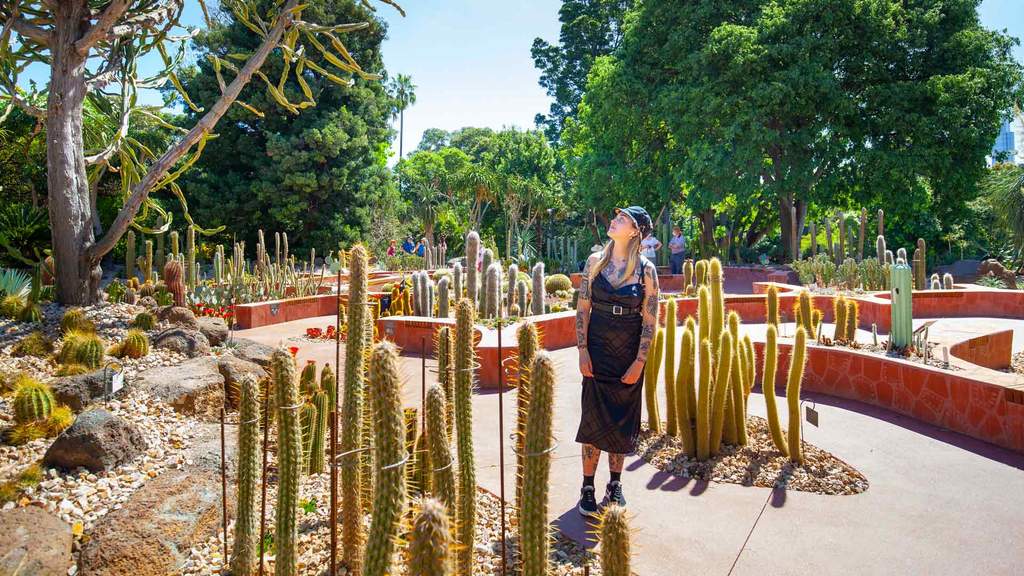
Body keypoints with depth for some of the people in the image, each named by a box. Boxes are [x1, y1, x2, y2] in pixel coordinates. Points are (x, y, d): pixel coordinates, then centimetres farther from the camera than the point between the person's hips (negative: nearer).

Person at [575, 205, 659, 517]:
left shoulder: (645, 269, -6)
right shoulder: (595, 261, 0)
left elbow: (650, 320, -5)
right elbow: (583, 308, 2)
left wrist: (639, 362, -9)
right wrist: (583, 350, -5)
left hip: (630, 355, -1)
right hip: (598, 351, 1)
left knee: (623, 420, 10)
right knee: (594, 418, 3)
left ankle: (615, 485, 27)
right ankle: (587, 488, 16)